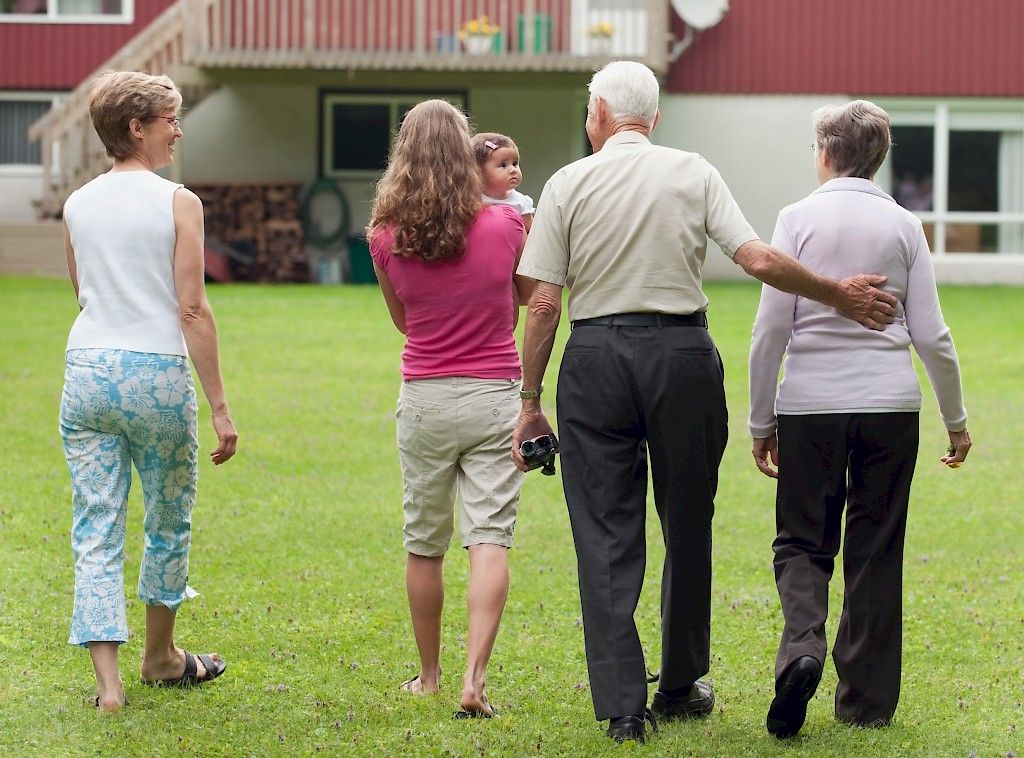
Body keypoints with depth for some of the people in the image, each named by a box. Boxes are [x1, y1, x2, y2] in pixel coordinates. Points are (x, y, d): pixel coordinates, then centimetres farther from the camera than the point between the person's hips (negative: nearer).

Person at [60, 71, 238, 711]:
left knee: (96, 534, 3)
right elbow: (192, 310, -11)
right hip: (157, 374, -4)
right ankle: (160, 656, 31)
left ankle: (108, 682, -3)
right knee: (169, 523, 17)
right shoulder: (177, 203, -8)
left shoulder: (78, 206, 7)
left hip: (87, 371, 4)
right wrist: (220, 407, -8)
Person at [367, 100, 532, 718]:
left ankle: (429, 676, 25)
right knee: (490, 538, -3)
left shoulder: (388, 237, -6)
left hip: (425, 398, 1)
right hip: (495, 395, -1)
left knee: (424, 543, 14)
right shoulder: (505, 225, -9)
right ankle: (475, 678, -16)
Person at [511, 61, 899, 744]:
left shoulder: (568, 184, 2)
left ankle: (621, 705, -2)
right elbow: (759, 260, -6)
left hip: (595, 360, 0)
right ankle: (680, 687, 23)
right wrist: (838, 294, 7)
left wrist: (530, 402, 5)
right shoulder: (695, 174, 3)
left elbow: (543, 305, -1)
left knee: (605, 535, 2)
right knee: (687, 528, 13)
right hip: (683, 353, 1)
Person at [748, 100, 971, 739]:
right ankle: (868, 699, 12)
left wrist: (762, 422, 4)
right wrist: (956, 418, 14)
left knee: (803, 540, 8)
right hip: (890, 404, 2)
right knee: (876, 550, 9)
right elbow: (932, 336, 3)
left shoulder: (799, 219, -3)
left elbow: (771, 329, -4)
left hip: (810, 403, -1)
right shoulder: (903, 225, 3)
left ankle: (802, 644, -20)